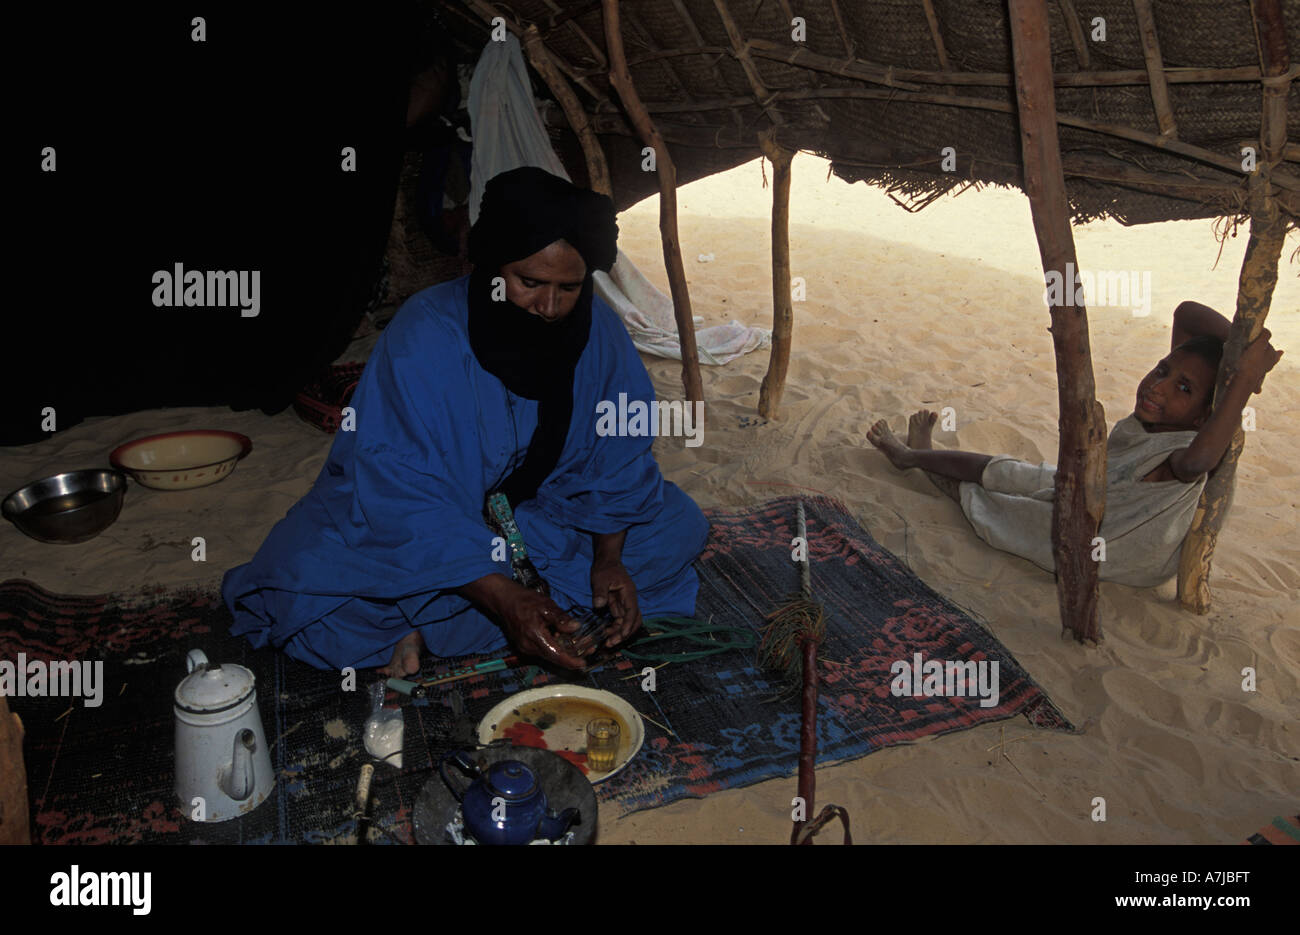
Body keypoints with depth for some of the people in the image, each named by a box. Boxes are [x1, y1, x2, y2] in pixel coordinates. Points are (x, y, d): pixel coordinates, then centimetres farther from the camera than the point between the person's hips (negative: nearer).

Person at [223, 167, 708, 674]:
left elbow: (618, 458, -5)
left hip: (539, 509, 6)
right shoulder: (424, 338, -28)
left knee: (679, 526, -15)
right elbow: (405, 497, -31)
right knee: (304, 582, -29)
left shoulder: (597, 330, -14)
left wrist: (609, 557, -22)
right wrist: (504, 598, -41)